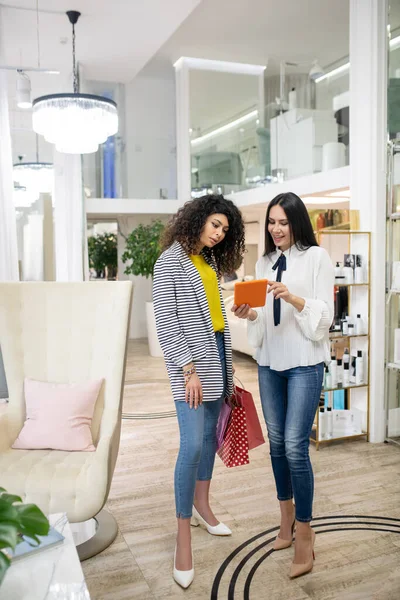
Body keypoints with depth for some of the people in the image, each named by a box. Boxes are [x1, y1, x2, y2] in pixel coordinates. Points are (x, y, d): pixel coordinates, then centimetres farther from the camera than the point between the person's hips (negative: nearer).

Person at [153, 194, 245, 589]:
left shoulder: (210, 262, 12)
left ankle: (202, 506, 32)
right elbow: (166, 322, -13)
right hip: (190, 363, -7)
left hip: (217, 356, 8)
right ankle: (183, 537, 0)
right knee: (192, 444, -11)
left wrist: (227, 362, 12)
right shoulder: (170, 261, -9)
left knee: (209, 433, 15)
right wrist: (188, 370, -18)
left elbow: (214, 314, 14)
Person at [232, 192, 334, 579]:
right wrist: (250, 314, -9)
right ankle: (287, 520, 30)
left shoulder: (316, 257, -3)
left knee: (295, 445, -10)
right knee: (277, 442, 12)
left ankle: (304, 536, 5)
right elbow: (263, 318, 12)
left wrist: (293, 298, -23)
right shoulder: (264, 262, 11)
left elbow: (324, 315, -8)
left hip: (304, 362, -5)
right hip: (269, 362, 5)